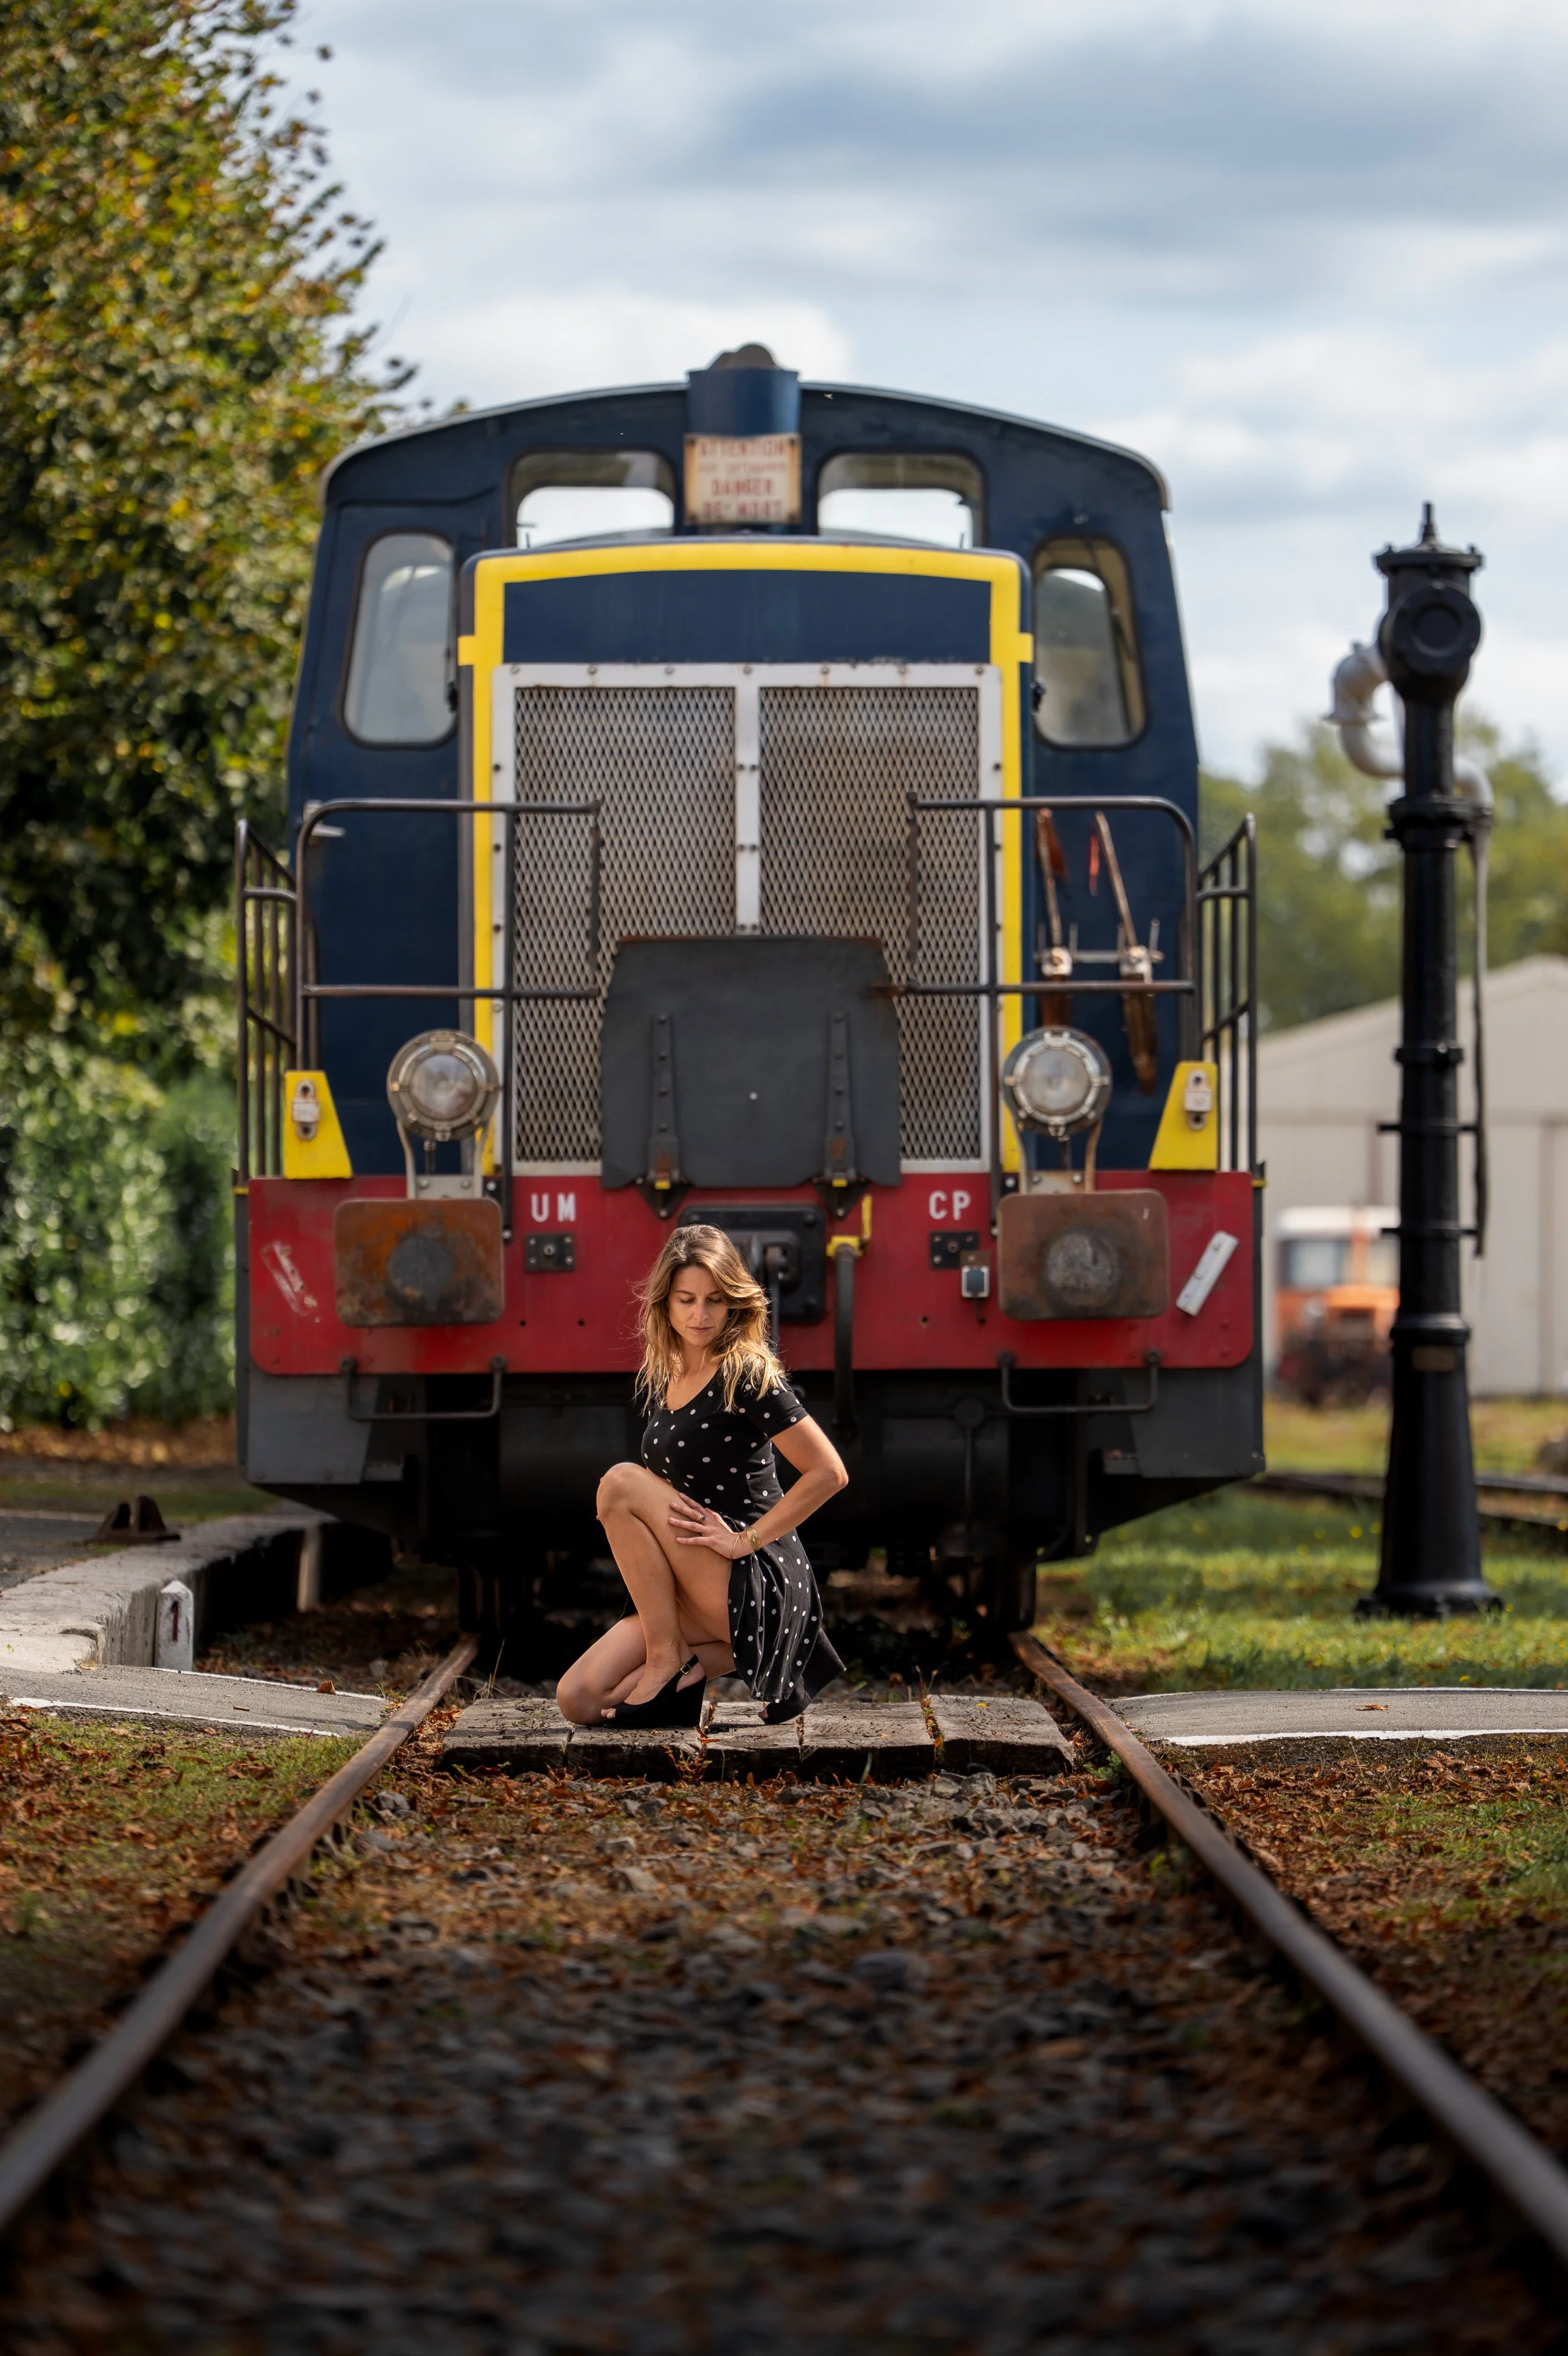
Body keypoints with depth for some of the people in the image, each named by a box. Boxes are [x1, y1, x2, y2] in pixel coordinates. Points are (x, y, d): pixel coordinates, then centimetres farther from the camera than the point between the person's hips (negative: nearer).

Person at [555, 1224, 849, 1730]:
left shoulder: (747, 1377, -11)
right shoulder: (659, 1380, 11)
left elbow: (829, 1473, -16)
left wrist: (745, 1540, -16)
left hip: (756, 1588, -7)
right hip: (698, 1598, 7)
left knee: (620, 1483, -20)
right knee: (578, 1701, -8)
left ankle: (668, 1661, -14)